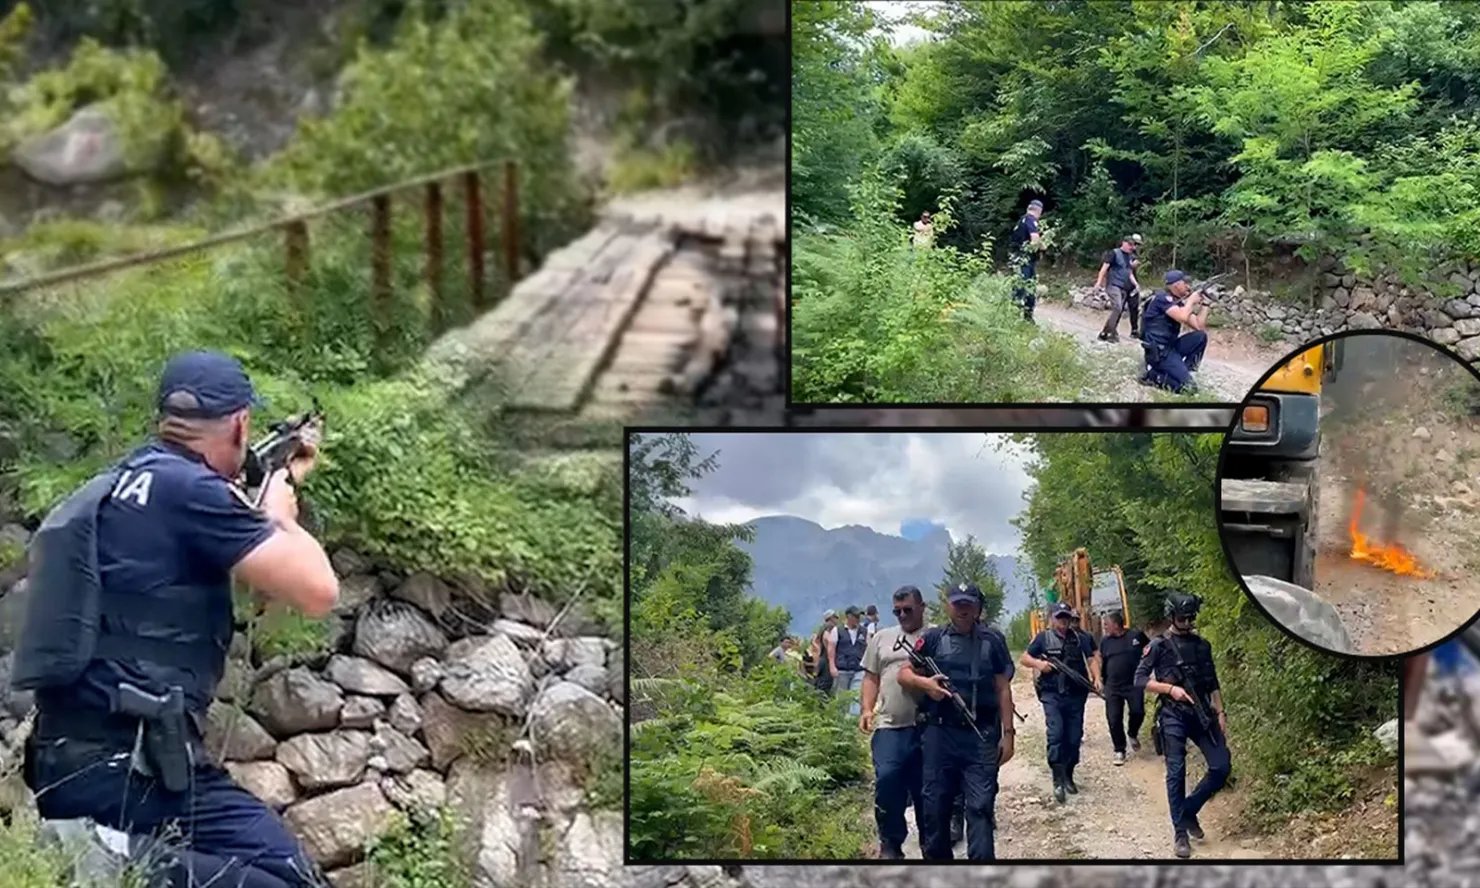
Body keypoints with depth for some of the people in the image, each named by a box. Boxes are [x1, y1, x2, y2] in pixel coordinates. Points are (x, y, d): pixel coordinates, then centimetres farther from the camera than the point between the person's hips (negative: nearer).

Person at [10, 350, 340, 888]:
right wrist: (280, 512, 8)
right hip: (129, 768, -10)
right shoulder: (189, 489, -12)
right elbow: (318, 593, -10)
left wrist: (279, 484, 37)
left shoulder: (117, 487, 17)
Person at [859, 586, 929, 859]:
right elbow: (871, 677, 18)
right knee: (887, 778, -15)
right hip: (889, 726, 1)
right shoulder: (882, 638, 16)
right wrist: (867, 709, 5)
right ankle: (891, 842, 1)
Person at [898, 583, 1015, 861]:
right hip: (939, 734, 0)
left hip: (981, 736, 0)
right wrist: (924, 683, -14)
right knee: (935, 805, 5)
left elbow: (1003, 688, 9)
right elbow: (904, 674, 7)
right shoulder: (933, 638, 6)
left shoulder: (991, 642, 8)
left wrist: (1007, 732, 2)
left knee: (981, 806, -4)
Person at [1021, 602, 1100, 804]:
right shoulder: (1043, 638, 5)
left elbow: (1091, 659, 9)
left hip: (1076, 695, 3)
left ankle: (1068, 776, 22)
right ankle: (1058, 781, -16)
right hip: (1052, 694, -3)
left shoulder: (1078, 638, 12)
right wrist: (1038, 663, -14)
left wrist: (1096, 678, -9)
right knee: (1056, 734, -16)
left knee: (1074, 737, 6)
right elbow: (1025, 658, 7)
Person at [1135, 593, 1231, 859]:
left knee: (1222, 766, -4)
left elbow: (1213, 683, 17)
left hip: (1202, 714, 5)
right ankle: (1180, 832, 0)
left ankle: (1189, 810, 15)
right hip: (1173, 716, -4)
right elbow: (1140, 680, -5)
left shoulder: (1202, 645, 13)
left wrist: (1220, 713, 8)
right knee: (1176, 773, -6)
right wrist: (1170, 689, -16)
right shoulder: (1159, 646, -1)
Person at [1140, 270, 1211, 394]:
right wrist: (1191, 301, -8)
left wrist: (1203, 304, 6)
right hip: (1158, 351, -9)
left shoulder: (1179, 303, 15)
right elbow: (1183, 318, -25)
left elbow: (1199, 326, 11)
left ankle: (1182, 371, 1)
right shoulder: (1162, 298, -12)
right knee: (1186, 384, -18)